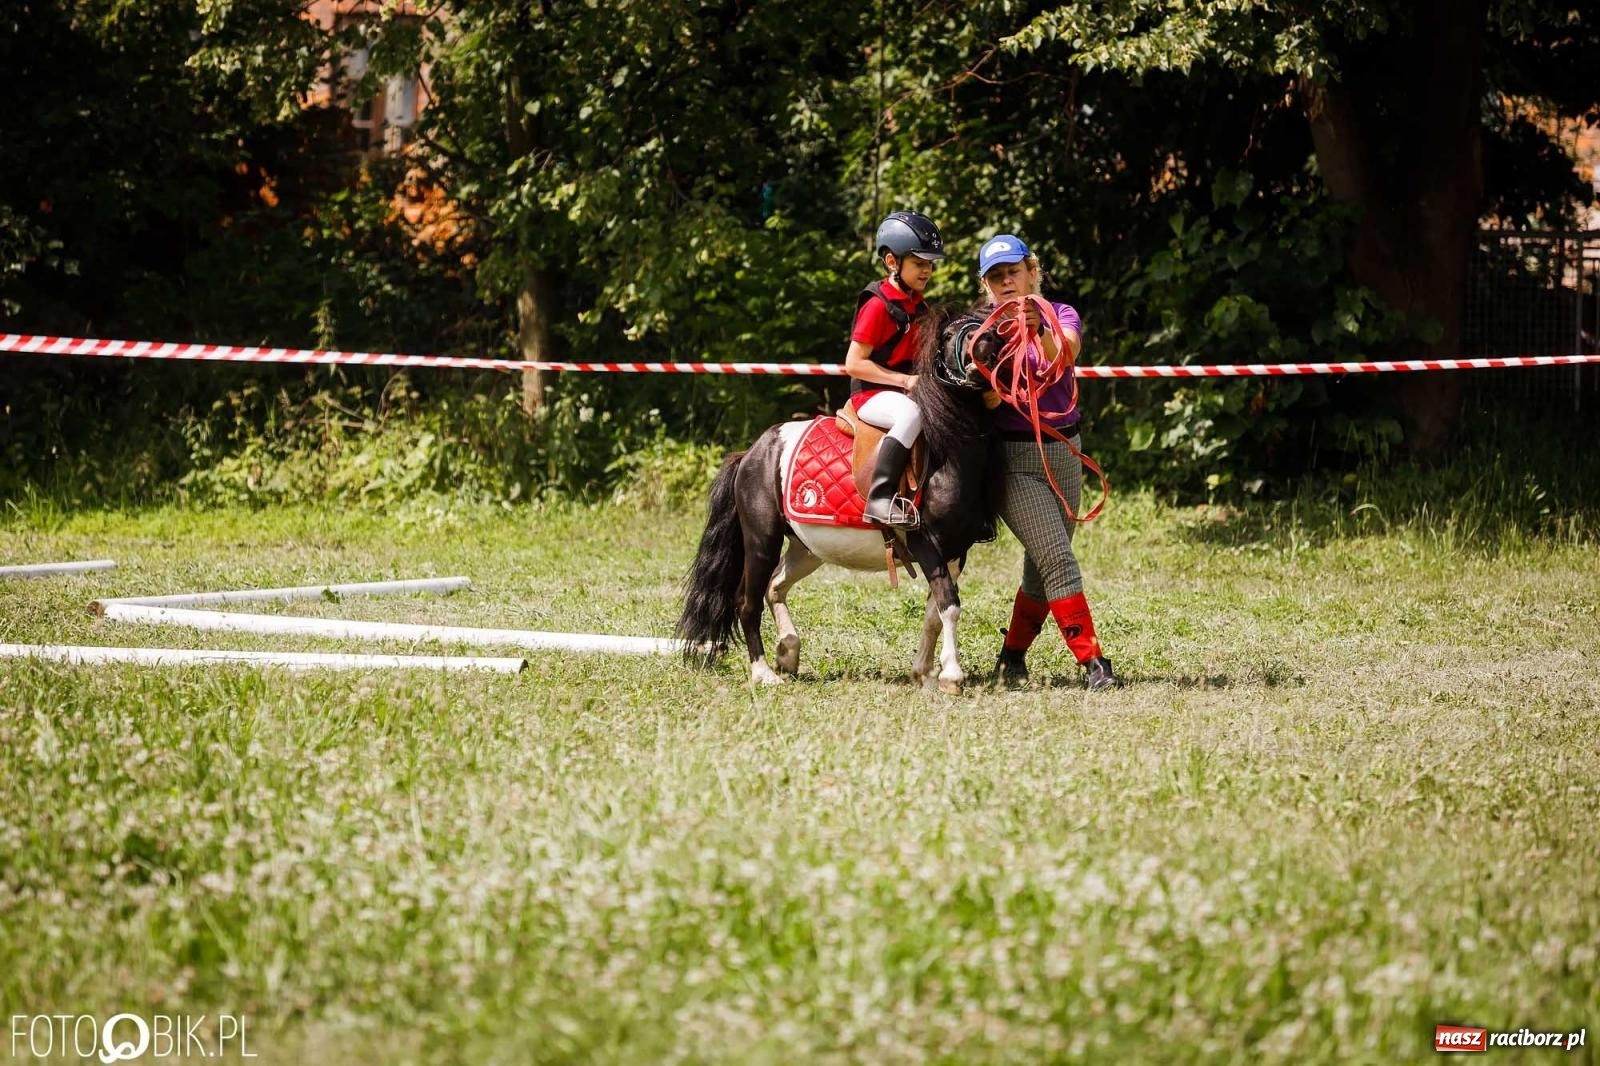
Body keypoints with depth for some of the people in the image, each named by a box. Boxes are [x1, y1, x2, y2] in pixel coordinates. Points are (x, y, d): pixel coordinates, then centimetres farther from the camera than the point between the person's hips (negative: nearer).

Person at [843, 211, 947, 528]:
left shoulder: (918, 305, 12)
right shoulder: (878, 306, -13)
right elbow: (854, 363, -17)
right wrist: (904, 380, -22)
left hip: (907, 389, 9)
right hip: (872, 394, -9)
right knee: (913, 413, -37)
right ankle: (881, 498, -43)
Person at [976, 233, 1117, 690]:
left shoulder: (1060, 315, 1)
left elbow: (1064, 353, -25)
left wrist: (1040, 331, -44)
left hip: (1064, 451, 3)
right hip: (1014, 458, -3)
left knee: (1041, 567, 10)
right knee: (1058, 561, -14)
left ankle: (1012, 656, 27)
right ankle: (1092, 662, -14)